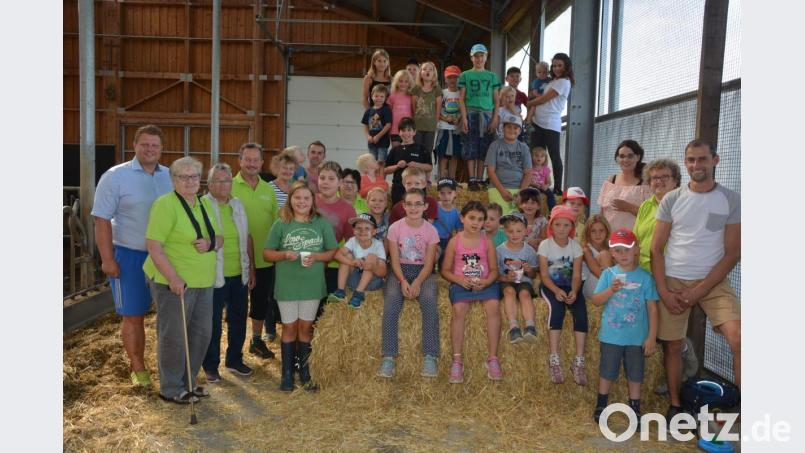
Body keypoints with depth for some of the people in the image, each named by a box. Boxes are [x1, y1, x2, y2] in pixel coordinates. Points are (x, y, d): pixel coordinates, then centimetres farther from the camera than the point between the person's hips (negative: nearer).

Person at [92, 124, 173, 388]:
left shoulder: (170, 176, 5)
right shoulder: (116, 176, -6)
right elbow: (102, 219, -8)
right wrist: (107, 259, -12)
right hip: (129, 256, -3)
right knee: (133, 315, 6)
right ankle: (138, 368, 20)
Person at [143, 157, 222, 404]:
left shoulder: (205, 204, 11)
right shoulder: (165, 204, -12)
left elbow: (219, 238, 16)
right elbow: (153, 245, -18)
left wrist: (211, 243, -8)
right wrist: (173, 278, -23)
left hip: (203, 282, 8)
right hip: (173, 282, -8)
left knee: (202, 333, 14)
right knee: (174, 336, 3)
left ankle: (188, 383, 31)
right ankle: (171, 389, 20)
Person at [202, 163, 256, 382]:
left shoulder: (238, 205, 9)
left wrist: (251, 269, 13)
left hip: (239, 275, 6)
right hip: (214, 276, -5)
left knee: (238, 319, 15)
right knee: (213, 322, 5)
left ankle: (234, 360, 32)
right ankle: (210, 366, 20)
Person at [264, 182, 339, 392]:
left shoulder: (322, 224, -1)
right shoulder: (281, 224, -2)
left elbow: (333, 252, 3)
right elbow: (267, 254, 1)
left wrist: (316, 257, -15)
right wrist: (284, 255, -17)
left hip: (312, 285, 1)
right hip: (287, 285, -1)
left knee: (306, 327, 10)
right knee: (289, 328, 7)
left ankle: (304, 373, 23)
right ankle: (287, 374, 19)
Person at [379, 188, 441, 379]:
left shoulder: (430, 230, -1)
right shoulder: (395, 228, -2)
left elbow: (429, 263, -4)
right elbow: (394, 260, -4)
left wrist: (417, 282, -22)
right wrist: (403, 281, -21)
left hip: (423, 272, 0)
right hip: (400, 271, 0)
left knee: (429, 300, -31)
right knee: (391, 302, -30)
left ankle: (430, 356, -25)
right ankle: (388, 356, -25)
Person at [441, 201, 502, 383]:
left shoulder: (487, 241, 6)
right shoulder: (454, 241, 3)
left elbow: (494, 269, 7)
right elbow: (445, 270, 6)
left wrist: (486, 282, -13)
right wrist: (459, 280, -13)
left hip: (484, 283, 1)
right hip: (461, 284, -1)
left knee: (493, 306, -29)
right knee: (458, 309, -31)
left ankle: (492, 358, -19)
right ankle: (457, 360, -21)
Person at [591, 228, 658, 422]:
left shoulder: (645, 277, -6)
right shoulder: (608, 274, -4)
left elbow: (652, 308, -3)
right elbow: (596, 300, -6)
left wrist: (652, 337, -5)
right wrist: (611, 290, -24)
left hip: (637, 337, 0)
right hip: (611, 335, 0)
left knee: (635, 374, 12)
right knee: (607, 371, 13)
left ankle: (634, 409, 28)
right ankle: (601, 405, 30)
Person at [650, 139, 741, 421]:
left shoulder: (732, 201, -1)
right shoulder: (671, 200, 2)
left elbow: (732, 254, -3)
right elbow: (656, 250, 3)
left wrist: (698, 292, -10)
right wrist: (664, 293, -7)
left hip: (713, 282, -1)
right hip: (673, 281, 1)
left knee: (738, 338, -20)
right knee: (673, 345, 6)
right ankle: (675, 405, 23)